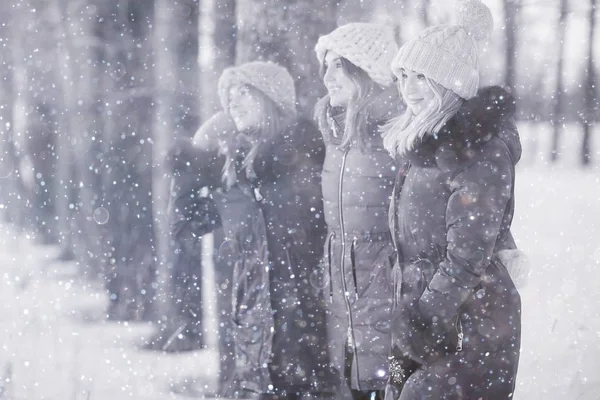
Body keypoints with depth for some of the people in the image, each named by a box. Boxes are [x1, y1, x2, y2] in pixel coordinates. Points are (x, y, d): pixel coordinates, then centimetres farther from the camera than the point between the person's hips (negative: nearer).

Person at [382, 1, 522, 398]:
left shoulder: (481, 147, -14)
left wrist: (420, 322, -17)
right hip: (421, 324, 9)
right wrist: (407, 328, 12)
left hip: (471, 326, -9)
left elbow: (468, 256, -18)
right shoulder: (424, 144, 13)